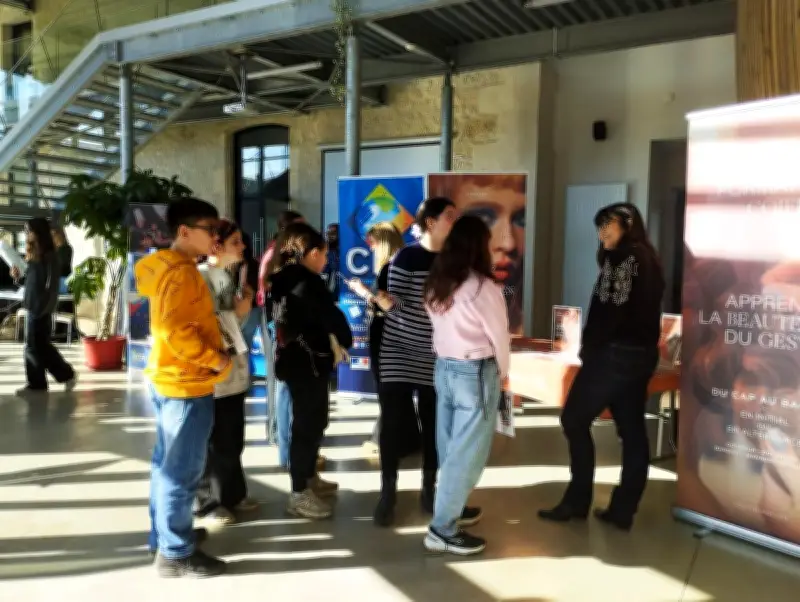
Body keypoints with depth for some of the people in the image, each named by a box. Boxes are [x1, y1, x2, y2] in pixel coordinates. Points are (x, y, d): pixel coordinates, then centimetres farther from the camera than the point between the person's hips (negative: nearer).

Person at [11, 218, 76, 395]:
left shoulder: (49, 256, -12)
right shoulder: (33, 255, 14)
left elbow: (51, 284, -17)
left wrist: (45, 307, -20)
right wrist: (18, 277, 1)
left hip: (41, 308, -9)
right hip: (32, 307, 9)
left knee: (39, 345, -5)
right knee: (32, 346, 9)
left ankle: (67, 374, 8)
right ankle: (36, 383, 15)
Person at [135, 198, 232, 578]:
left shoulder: (172, 268, 13)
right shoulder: (181, 272, -19)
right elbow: (175, 329, -28)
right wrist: (214, 359, -19)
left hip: (170, 378, 11)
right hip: (187, 383, -11)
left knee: (168, 463, 19)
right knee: (182, 470, -1)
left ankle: (163, 535, 33)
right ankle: (175, 552, 9)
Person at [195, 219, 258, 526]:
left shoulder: (228, 275, 13)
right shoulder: (202, 276, -14)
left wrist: (245, 305, 0)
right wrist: (237, 312, -16)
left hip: (235, 368, 8)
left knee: (234, 438, 17)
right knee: (216, 441, 4)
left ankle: (233, 494, 31)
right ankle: (210, 502, 20)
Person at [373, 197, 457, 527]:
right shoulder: (405, 257, -7)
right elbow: (396, 306, -11)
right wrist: (384, 300, -29)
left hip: (436, 356, 4)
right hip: (399, 352, -3)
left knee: (434, 425, 8)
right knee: (393, 422, -2)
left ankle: (429, 490, 23)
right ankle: (387, 494, 10)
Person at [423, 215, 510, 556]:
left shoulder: (436, 284, 3)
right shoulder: (483, 287, -16)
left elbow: (441, 326, 2)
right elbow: (499, 336, -8)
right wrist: (503, 372, 10)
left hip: (444, 368, 7)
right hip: (475, 373, -7)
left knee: (450, 446, 17)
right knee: (467, 452, 0)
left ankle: (452, 507, 31)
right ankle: (443, 529, 5)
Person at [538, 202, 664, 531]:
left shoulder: (623, 256, -11)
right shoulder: (649, 258, 16)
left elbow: (611, 309, -18)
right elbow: (640, 310, 14)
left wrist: (589, 346, -7)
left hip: (615, 353, -9)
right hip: (642, 354, 9)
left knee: (575, 420, 1)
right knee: (633, 431, 7)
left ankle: (577, 501, 6)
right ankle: (623, 510, 13)